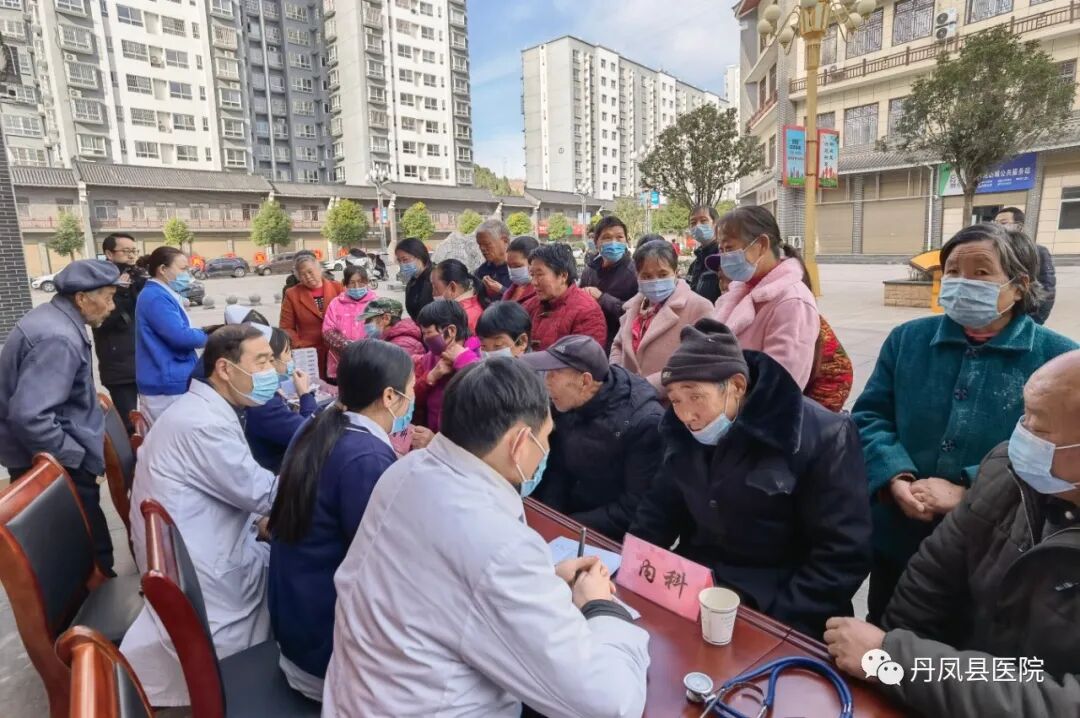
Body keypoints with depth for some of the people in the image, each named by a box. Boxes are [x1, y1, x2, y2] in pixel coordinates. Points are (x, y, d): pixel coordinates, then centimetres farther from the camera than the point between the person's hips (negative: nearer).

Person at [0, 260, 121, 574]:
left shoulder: (50, 316, 8)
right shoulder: (58, 339, -26)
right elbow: (29, 416, -33)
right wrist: (74, 455, -21)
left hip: (48, 457, 10)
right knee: (89, 546, -1)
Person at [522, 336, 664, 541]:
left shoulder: (645, 423, -22)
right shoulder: (563, 406, -2)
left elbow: (637, 508, -21)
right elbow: (556, 470, 5)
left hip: (614, 539, -5)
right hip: (567, 519, 6)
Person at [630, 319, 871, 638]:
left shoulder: (822, 437, -16)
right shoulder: (682, 430, 0)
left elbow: (843, 556, -15)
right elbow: (660, 510, 9)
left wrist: (775, 620, -22)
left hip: (770, 606, -4)